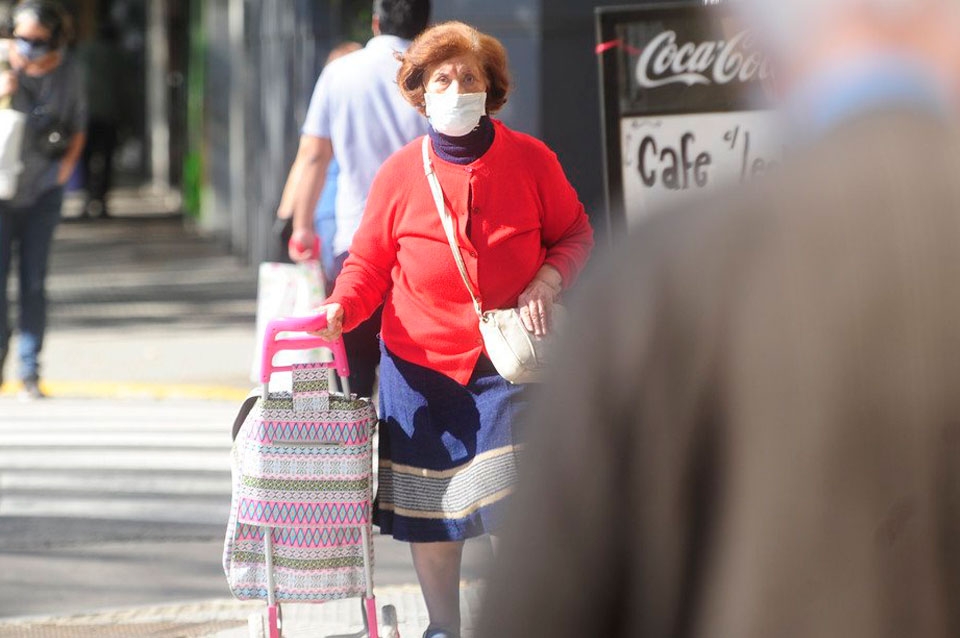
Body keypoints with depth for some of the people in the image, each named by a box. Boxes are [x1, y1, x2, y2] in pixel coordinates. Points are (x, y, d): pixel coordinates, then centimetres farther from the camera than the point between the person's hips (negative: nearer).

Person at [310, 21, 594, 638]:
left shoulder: (530, 161, -5)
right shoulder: (399, 174, -4)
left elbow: (575, 233, 7)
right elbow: (369, 265, 3)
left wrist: (547, 282, -12)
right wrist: (339, 310, -16)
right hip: (421, 364, 2)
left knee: (514, 499, -15)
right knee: (432, 512, 9)